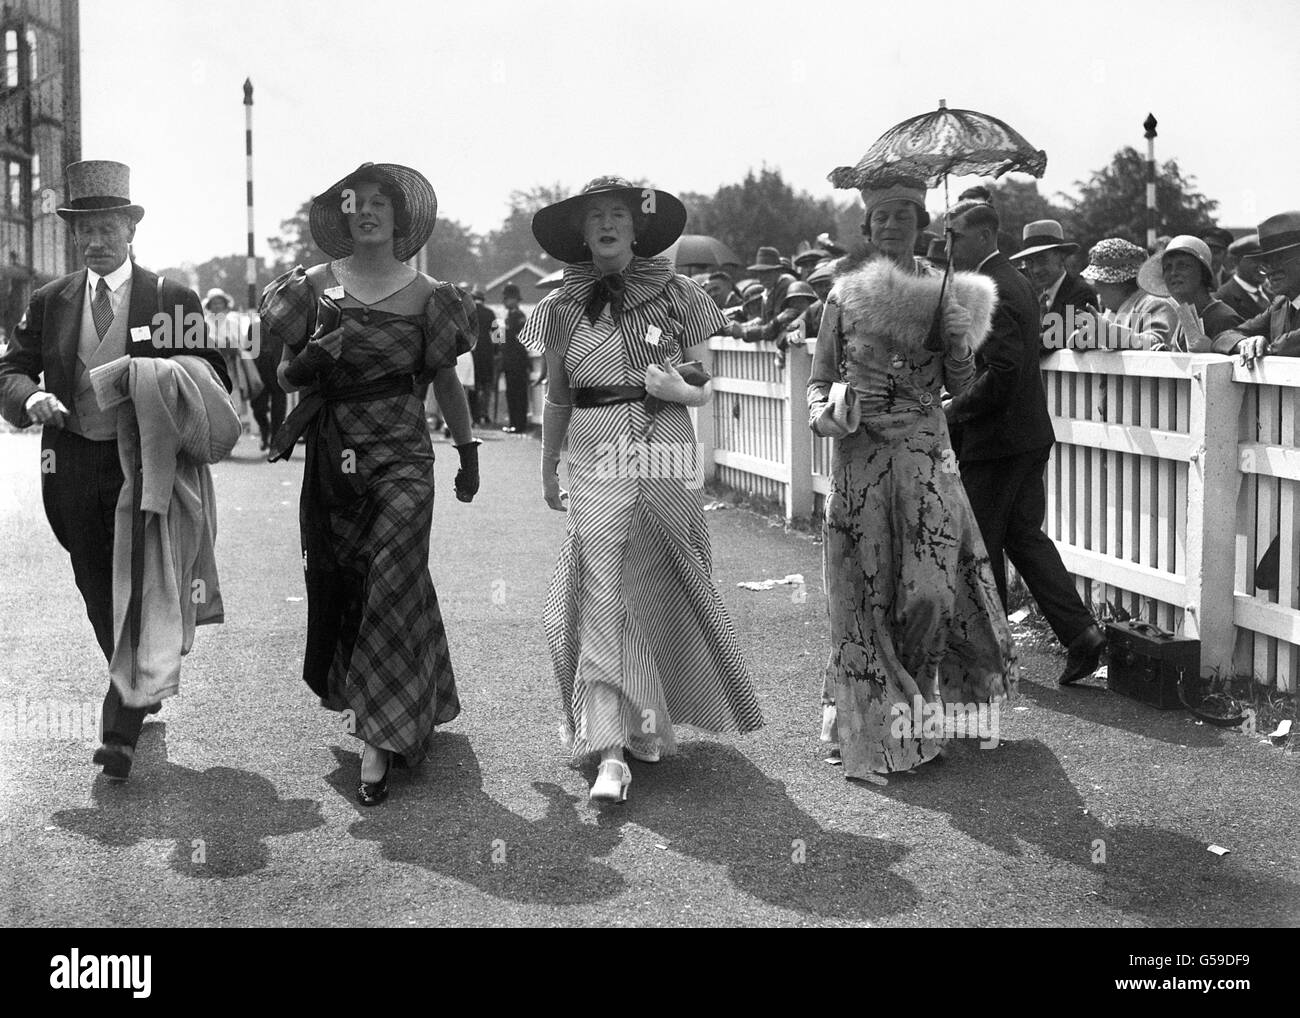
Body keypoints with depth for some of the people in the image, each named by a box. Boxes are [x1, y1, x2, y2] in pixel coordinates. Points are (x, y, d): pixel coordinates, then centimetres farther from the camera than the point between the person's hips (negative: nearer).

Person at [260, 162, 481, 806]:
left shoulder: (427, 296, 2)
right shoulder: (315, 285, 5)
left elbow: (446, 381, 10)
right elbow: (285, 374, 11)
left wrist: (468, 452, 11)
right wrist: (305, 366, -11)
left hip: (400, 450, -2)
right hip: (331, 451, 3)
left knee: (392, 580, -12)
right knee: (336, 580, 7)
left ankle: (379, 741, -9)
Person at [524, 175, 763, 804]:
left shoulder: (674, 295, 3)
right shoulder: (563, 308, 7)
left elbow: (708, 386, 6)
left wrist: (680, 389, -15)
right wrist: (548, 469, 19)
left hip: (664, 454, 0)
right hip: (594, 463, 0)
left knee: (657, 589, 6)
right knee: (603, 595, -8)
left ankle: (651, 719, 25)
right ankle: (610, 750, -11)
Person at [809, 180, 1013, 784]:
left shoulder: (945, 294, 7)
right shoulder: (848, 294, 5)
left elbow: (959, 388, 8)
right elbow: (818, 379, 8)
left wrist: (957, 343, -10)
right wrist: (825, 415, -12)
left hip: (927, 456, 0)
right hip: (861, 457, 0)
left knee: (931, 590, -6)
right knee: (868, 589, 1)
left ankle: (911, 701, 18)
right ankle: (871, 717, 14)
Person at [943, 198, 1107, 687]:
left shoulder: (990, 293, -19)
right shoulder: (1016, 282, 13)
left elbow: (1003, 372, -27)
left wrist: (953, 410, -15)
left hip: (996, 442, -10)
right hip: (1030, 434, 10)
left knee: (981, 543, 4)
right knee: (1024, 536, 12)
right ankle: (1080, 632, 3)